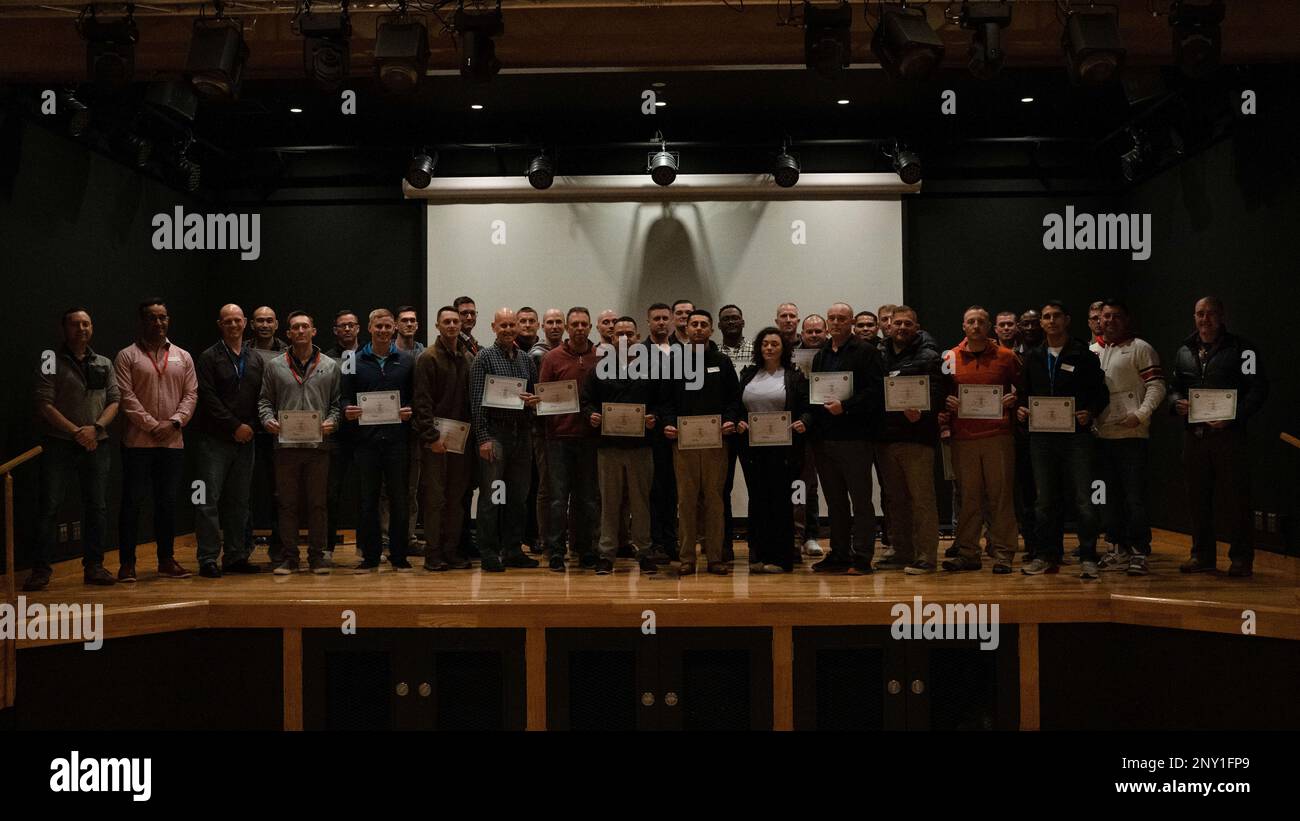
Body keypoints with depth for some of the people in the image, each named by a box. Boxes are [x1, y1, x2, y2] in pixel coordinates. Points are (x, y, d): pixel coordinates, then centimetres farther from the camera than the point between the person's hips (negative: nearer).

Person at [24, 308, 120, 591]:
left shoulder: (104, 364, 14)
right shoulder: (52, 362, 2)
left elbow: (114, 400, 7)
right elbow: (44, 404, -6)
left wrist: (96, 427, -10)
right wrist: (76, 432, -14)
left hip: (96, 444, 4)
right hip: (58, 444, -3)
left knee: (97, 507, 4)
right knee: (49, 507, -4)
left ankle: (94, 566, 12)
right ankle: (41, 569, 2)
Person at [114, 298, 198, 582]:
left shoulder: (182, 357, 11)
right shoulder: (127, 356, 1)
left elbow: (191, 395, 5)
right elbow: (126, 397, -8)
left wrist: (174, 422, -10)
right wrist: (152, 425, -14)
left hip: (173, 442, 3)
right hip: (138, 441, -3)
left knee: (168, 502, 9)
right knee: (132, 501, 0)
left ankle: (166, 560, 17)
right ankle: (127, 563, 7)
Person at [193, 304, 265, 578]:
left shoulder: (256, 360, 14)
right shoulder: (209, 358, -1)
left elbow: (262, 398, 12)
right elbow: (208, 398, -9)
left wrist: (251, 426, -2)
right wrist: (235, 426, -12)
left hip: (246, 440, 5)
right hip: (215, 440, -4)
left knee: (239, 501, 9)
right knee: (209, 500, -5)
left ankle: (236, 556, 16)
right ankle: (208, 559, -1)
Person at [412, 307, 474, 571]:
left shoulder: (468, 358, 12)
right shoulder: (429, 358, -5)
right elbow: (422, 401, -10)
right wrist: (432, 436, -16)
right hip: (436, 437, -5)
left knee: (457, 497, 8)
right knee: (435, 497, -1)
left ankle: (452, 550, 15)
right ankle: (433, 554, 5)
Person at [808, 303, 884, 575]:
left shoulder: (866, 353, -2)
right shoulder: (820, 356, 19)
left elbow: (875, 390, -12)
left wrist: (845, 406, -20)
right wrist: (812, 423, 8)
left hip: (854, 437, -7)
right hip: (824, 437, 7)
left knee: (860, 499, -2)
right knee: (835, 501, 12)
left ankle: (862, 558, 2)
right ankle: (839, 554, 20)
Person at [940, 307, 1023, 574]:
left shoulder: (1006, 357, 6)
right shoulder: (950, 358, 9)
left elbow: (1024, 388, 14)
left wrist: (1014, 400, -6)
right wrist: (946, 405, -4)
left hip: (998, 435, -1)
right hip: (963, 437, 1)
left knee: (1001, 495, 0)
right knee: (967, 497, 5)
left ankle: (1003, 555, 6)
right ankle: (967, 553, 12)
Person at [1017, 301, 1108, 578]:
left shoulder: (1085, 356, 3)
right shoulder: (1033, 358, 14)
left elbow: (1101, 394, 3)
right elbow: (1025, 394, 19)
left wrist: (1090, 413, -15)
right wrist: (1021, 409, -1)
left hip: (1075, 436, -4)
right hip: (1041, 436, 4)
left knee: (1084, 499, -5)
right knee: (1046, 500, 9)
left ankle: (1087, 558, 2)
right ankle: (1048, 556, 17)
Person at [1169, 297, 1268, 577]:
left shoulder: (1241, 349, -1)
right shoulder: (1184, 351, 15)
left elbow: (1258, 388, -6)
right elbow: (1175, 386, 22)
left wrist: (1233, 416, -18)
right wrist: (1177, 402, -1)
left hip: (1229, 434, -5)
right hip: (1194, 435, 5)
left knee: (1235, 498, -2)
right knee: (1197, 498, 9)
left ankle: (1241, 558, 7)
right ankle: (1202, 556, 19)